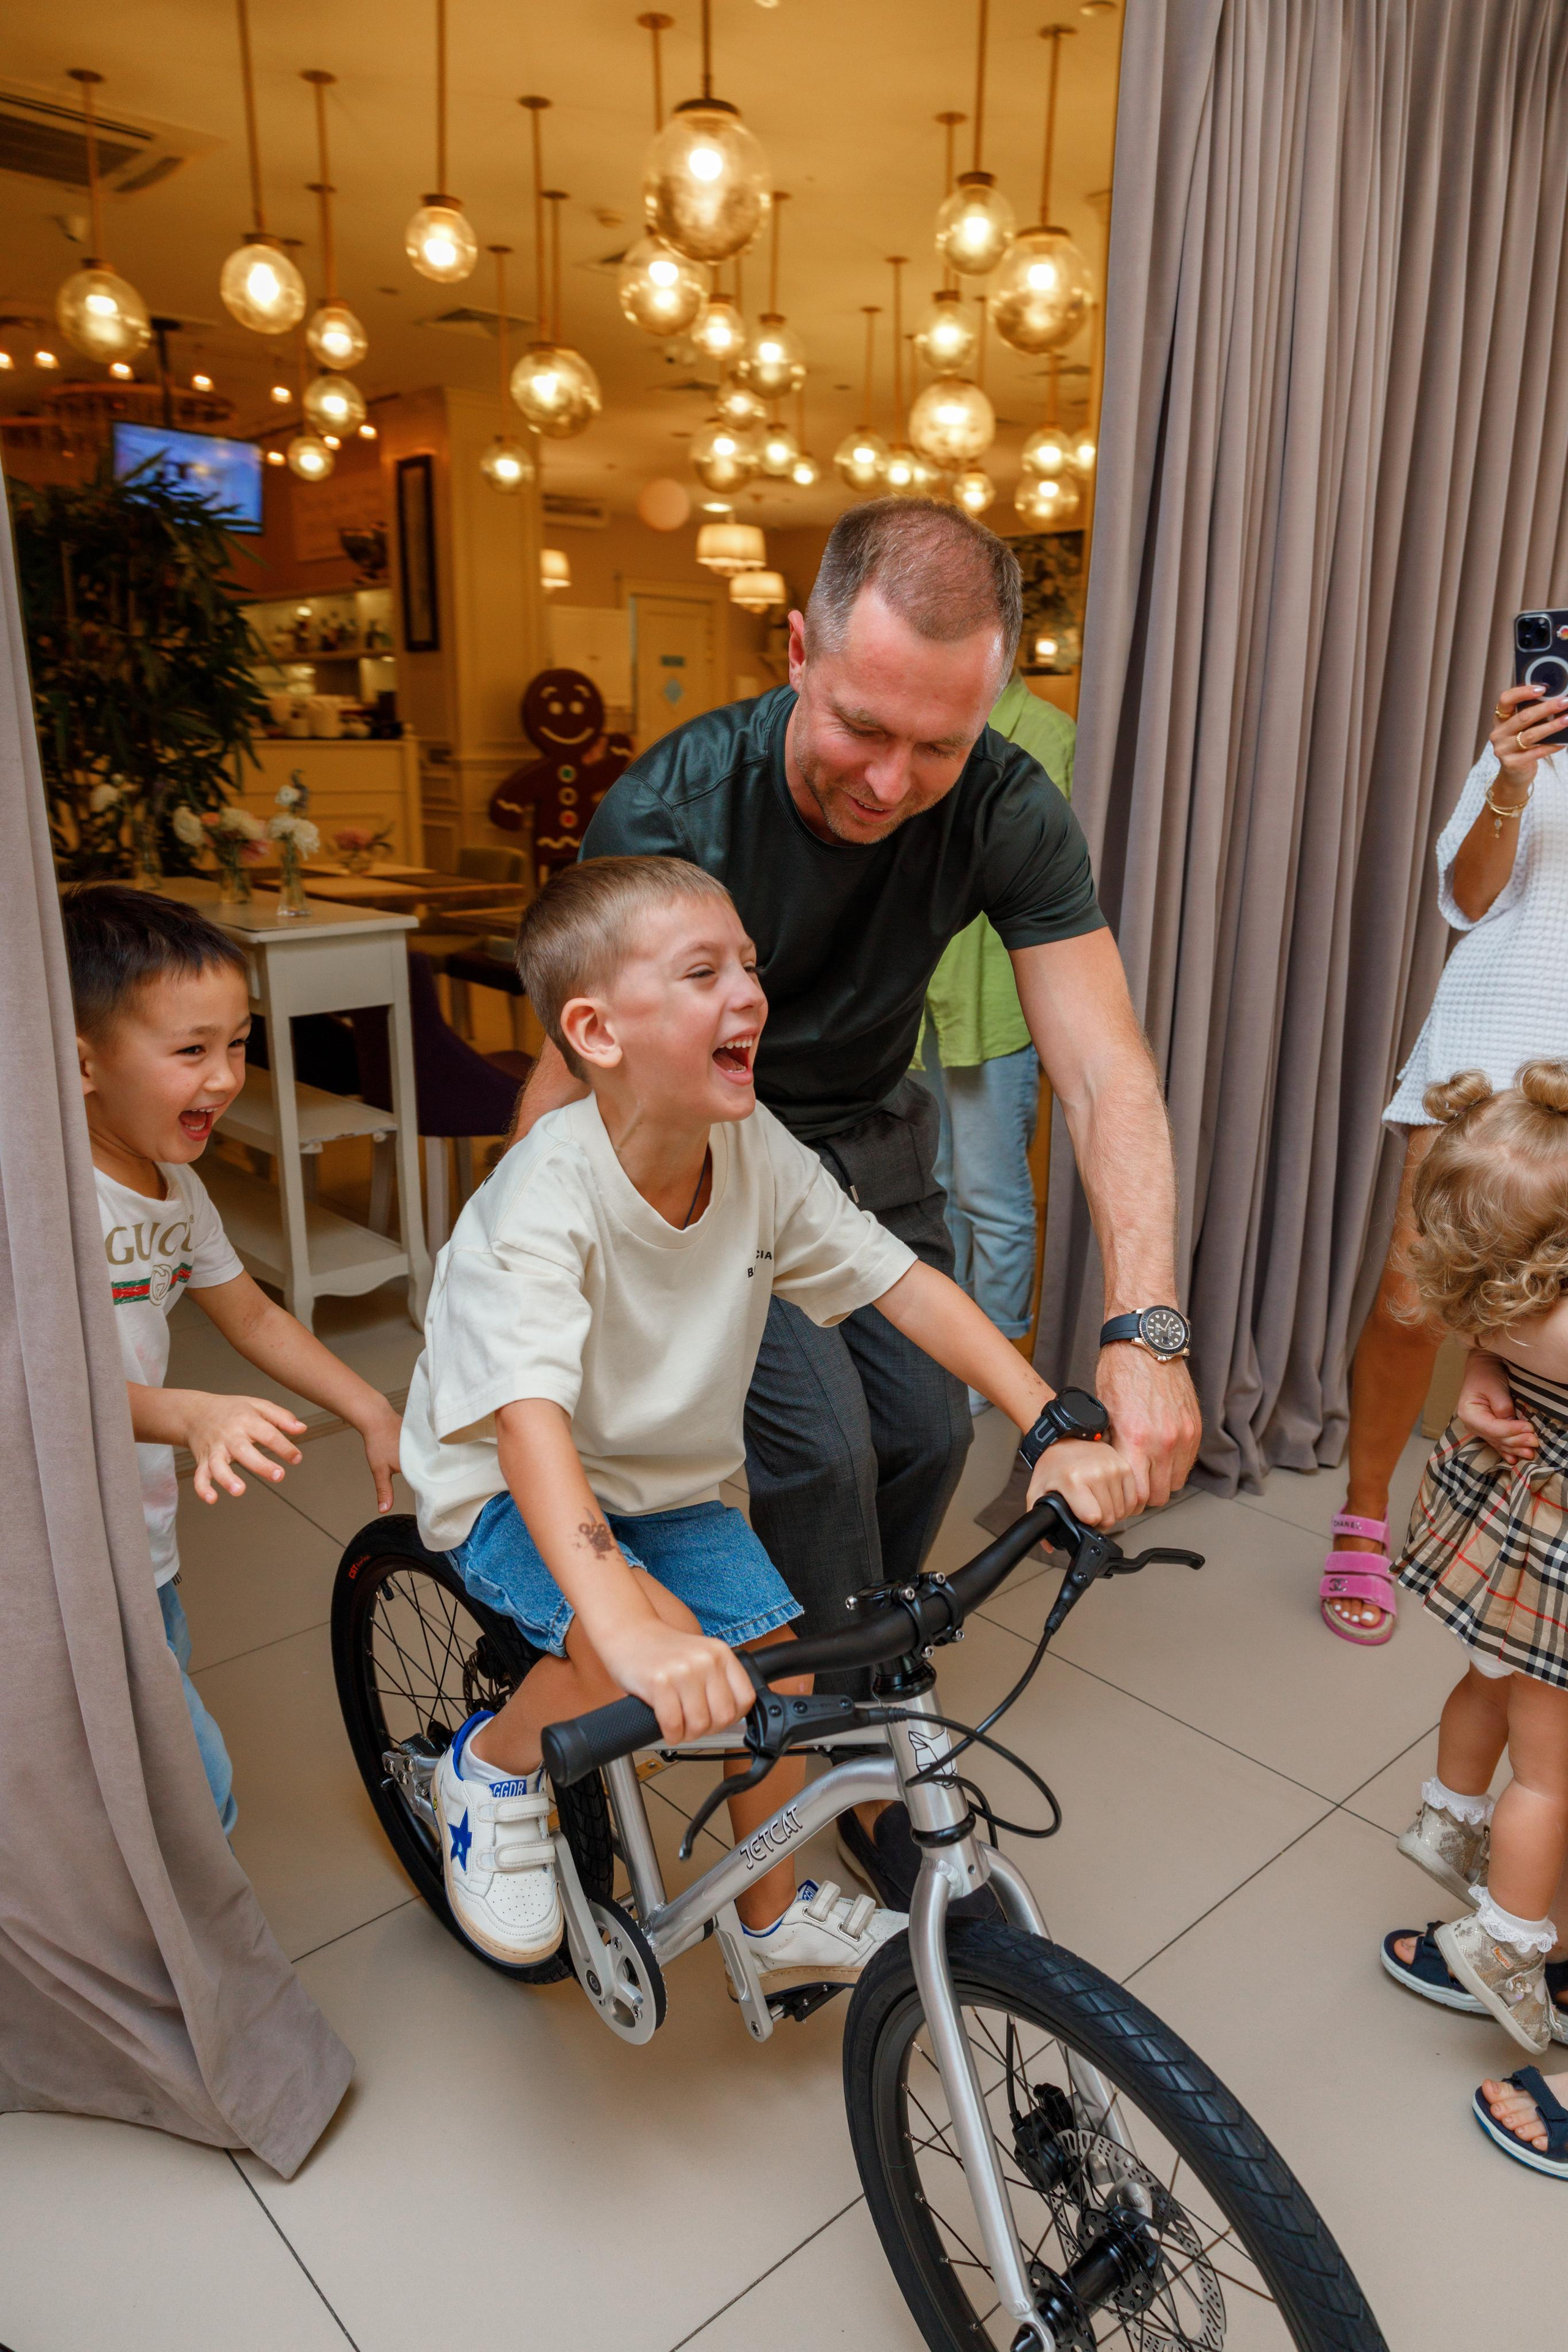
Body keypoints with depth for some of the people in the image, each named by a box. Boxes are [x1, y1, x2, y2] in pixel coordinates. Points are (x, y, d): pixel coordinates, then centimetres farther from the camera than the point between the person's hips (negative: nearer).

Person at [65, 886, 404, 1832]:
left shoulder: (175, 1184, 5)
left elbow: (252, 1315, 14)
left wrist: (377, 1416, 9)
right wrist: (193, 1416, -46)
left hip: (141, 1552, 8)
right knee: (193, 1791, -7)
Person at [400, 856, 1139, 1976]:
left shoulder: (761, 1154, -15)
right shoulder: (546, 1199, -33)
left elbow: (905, 1284, -11)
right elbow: (530, 1419, -44)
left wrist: (1058, 1430, -21)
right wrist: (631, 1630, -58)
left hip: (668, 1483, 6)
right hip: (517, 1491, -5)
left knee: (778, 1660, -5)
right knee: (656, 1648, -30)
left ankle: (777, 1916, 25)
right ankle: (494, 1762, 5)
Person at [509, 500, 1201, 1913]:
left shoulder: (1005, 813, -23)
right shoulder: (670, 816, -30)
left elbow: (1106, 1069, -27)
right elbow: (570, 1081, -22)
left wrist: (1146, 1331, -39)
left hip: (871, 1141, 4)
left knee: (929, 1432, 1)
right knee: (819, 1442, -15)